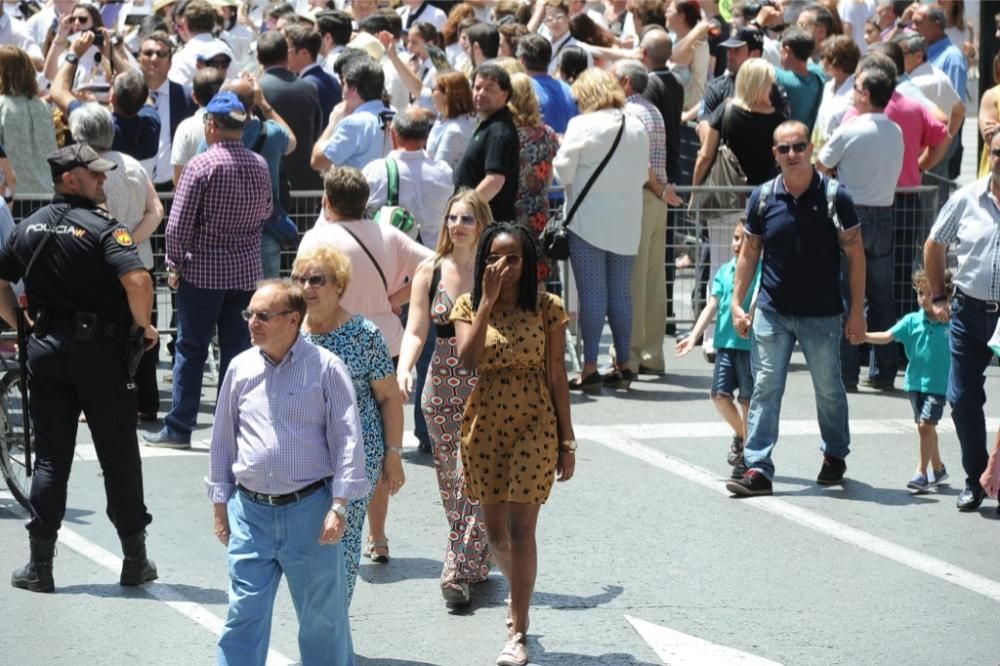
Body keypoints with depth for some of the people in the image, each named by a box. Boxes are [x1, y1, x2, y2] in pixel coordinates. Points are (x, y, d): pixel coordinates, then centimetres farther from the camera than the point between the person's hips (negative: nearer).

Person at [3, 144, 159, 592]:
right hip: (99, 350, -4)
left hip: (46, 349, 4)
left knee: (50, 456, 8)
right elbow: (137, 279, -25)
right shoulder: (103, 228, -12)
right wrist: (143, 324, -10)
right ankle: (135, 560, 12)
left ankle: (40, 565, 6)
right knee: (119, 455, 6)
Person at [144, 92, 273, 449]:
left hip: (203, 271, -5)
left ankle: (179, 427, 7)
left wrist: (174, 265, -3)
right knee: (238, 349, 9)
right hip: (247, 271, 5)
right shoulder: (260, 166, 2)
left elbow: (179, 225, -14)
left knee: (191, 350, 3)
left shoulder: (201, 165, -15)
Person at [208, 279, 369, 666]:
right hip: (250, 510, 3)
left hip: (309, 508, -3)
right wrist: (219, 503, 14)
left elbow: (347, 439, -6)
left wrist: (339, 506, -11)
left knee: (322, 614, 8)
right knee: (244, 613, 1)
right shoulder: (241, 368, 6)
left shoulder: (325, 368, -5)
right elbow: (223, 439, 14)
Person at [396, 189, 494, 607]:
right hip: (441, 388, 3)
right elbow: (416, 331, 0)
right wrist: (404, 369, -15)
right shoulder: (430, 272, 4)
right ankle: (475, 564, 20)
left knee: (473, 478, -9)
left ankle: (461, 571, -5)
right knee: (450, 480, 6)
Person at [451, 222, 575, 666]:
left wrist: (567, 441, -1)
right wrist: (487, 300, -19)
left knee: (521, 528, -8)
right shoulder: (469, 306, 1)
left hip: (534, 426, -3)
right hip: (484, 426, 3)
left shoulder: (546, 308, -3)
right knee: (495, 530, 11)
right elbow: (467, 360, -18)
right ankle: (519, 593, 41)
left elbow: (557, 378, 0)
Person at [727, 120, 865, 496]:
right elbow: (749, 252, 9)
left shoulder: (834, 197, -8)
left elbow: (855, 254, -3)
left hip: (822, 315, -2)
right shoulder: (763, 198, 0)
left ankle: (835, 456, 33)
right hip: (772, 312, 2)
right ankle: (758, 469, -5)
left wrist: (857, 312, -5)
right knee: (765, 389, -4)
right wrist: (737, 303, 4)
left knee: (829, 390, 12)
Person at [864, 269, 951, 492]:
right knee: (924, 427, 13)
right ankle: (937, 468, 30)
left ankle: (922, 473, -5)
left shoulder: (950, 323, -7)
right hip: (915, 382, 4)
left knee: (926, 425, -13)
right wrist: (865, 336, -22)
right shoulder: (912, 321, 0)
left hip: (938, 384, -4)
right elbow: (888, 336, -7)